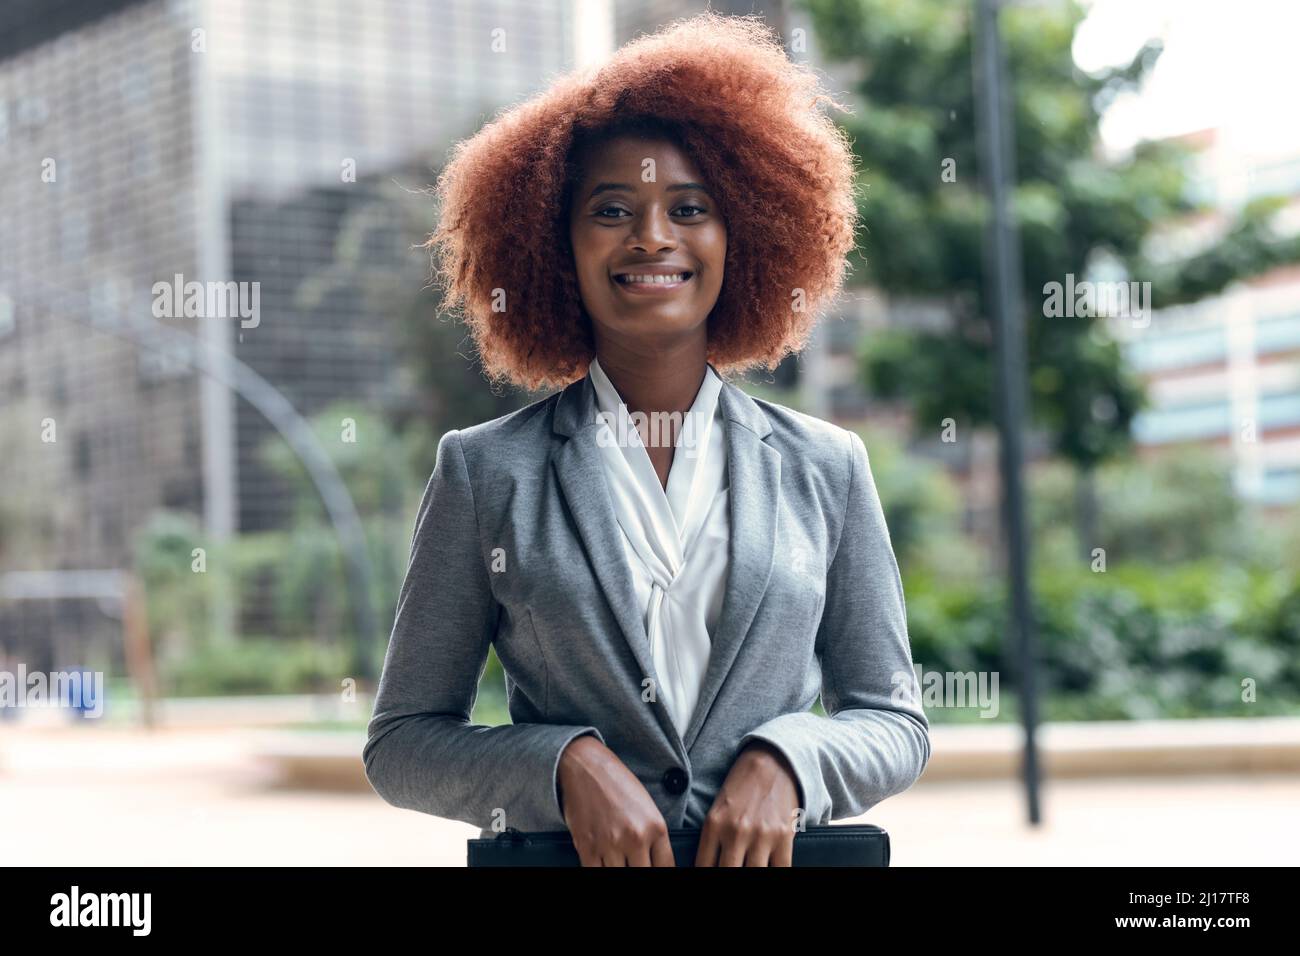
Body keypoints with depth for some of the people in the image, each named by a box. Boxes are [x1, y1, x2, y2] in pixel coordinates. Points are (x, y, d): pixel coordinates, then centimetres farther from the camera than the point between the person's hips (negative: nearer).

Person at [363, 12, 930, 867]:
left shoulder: (826, 468, 3)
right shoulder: (487, 470, 0)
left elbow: (896, 723, 7)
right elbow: (402, 742, 0)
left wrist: (784, 764, -12)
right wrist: (565, 766, -16)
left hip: (774, 855, 1)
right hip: (565, 856, -1)